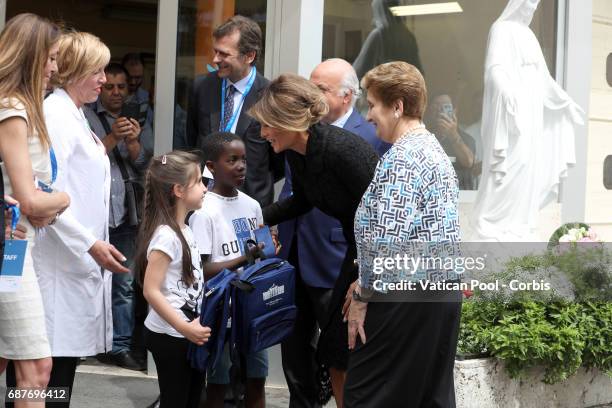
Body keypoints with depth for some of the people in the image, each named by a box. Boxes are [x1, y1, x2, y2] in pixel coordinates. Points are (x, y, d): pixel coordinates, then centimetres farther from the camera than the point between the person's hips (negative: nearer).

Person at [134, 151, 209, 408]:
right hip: (171, 336, -9)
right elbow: (151, 291, -23)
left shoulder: (184, 231, 10)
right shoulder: (166, 235, -19)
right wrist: (184, 328, -25)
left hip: (188, 334, 9)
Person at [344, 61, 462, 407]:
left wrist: (362, 297, -10)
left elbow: (386, 240, -21)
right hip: (445, 294, 10)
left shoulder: (400, 159, -14)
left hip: (405, 300, -9)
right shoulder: (436, 151, 15)